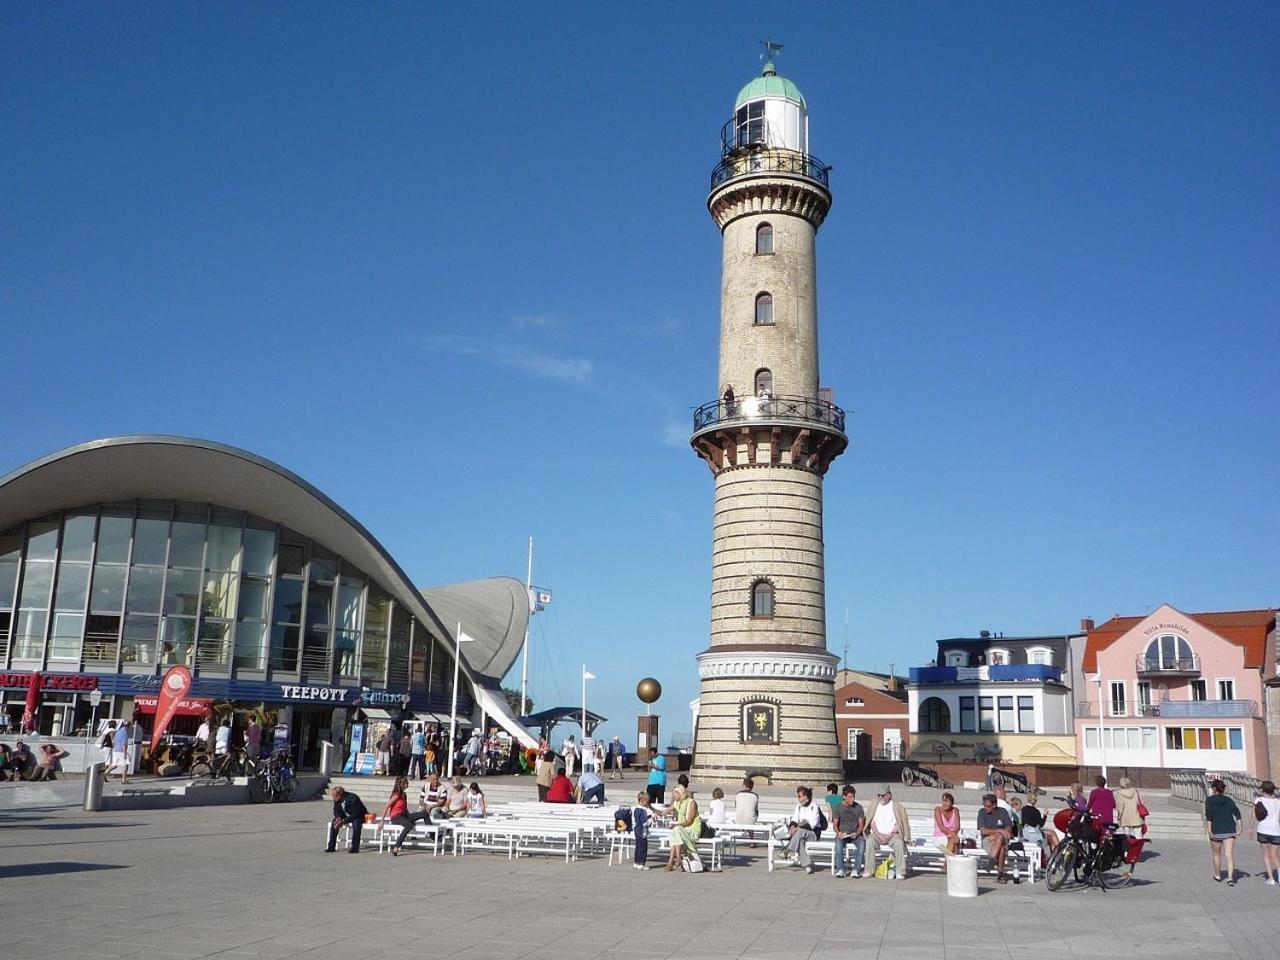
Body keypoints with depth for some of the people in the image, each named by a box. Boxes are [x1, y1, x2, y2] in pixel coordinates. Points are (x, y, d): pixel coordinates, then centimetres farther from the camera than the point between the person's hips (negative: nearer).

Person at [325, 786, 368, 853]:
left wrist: (343, 821, -38)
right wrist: (338, 818, -23)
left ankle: (355, 847, -27)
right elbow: (336, 810, 0)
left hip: (359, 816, -6)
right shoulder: (336, 800, -13)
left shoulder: (353, 799, -33)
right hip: (347, 815, 7)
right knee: (334, 822, -15)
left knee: (356, 822, -37)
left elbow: (356, 814, -32)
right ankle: (331, 846, -9)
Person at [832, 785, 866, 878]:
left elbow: (861, 825, 3)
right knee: (838, 842, -35)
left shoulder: (858, 807, 2)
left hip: (855, 834, 0)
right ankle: (840, 869, -32)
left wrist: (857, 834, -17)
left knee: (862, 842, -33)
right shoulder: (838, 808, 2)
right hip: (842, 834, 0)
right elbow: (835, 825, 4)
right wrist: (838, 833, -18)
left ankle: (855, 870, -31)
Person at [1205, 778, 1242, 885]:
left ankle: (1218, 876, 31)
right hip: (1229, 831, 2)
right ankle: (1230, 878, -18)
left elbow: (1208, 815, -12)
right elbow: (1237, 813, -1)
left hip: (1216, 831, -2)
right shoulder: (1229, 800, 9)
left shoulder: (1210, 800, -1)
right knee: (1229, 855, -4)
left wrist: (1209, 829, -13)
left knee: (1217, 855, 16)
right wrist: (1239, 829, -1)